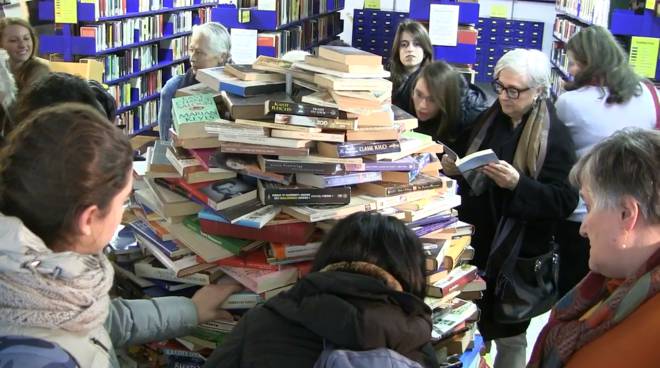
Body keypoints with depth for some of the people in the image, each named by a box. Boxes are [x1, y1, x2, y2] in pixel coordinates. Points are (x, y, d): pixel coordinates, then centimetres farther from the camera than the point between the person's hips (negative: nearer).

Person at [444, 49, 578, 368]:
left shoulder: (554, 135, -13)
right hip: (476, 239, 6)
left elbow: (565, 201, -18)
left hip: (518, 252, -6)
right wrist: (455, 167, -2)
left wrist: (518, 184, -30)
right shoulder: (491, 118, 6)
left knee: (508, 336, 7)